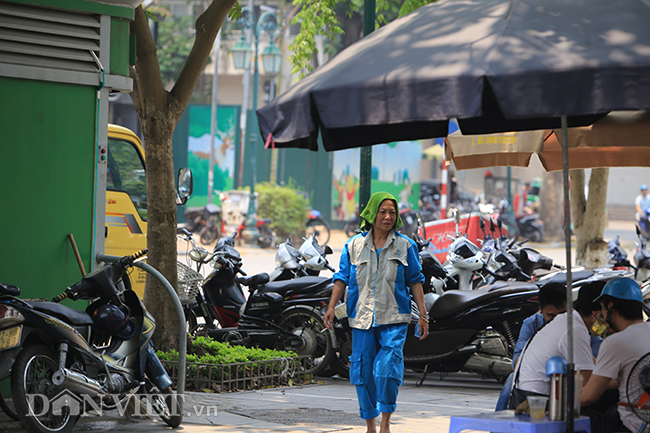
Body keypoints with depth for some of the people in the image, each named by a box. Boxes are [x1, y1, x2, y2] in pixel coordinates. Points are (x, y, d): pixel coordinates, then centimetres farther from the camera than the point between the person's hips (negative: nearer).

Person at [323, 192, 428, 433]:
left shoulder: (405, 246, 6)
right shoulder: (354, 246, 7)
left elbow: (415, 280, 9)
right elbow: (342, 278, 8)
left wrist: (423, 314, 5)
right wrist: (331, 308, -3)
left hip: (393, 320, -2)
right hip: (362, 318, 2)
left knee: (388, 368, -16)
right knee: (362, 371, 2)